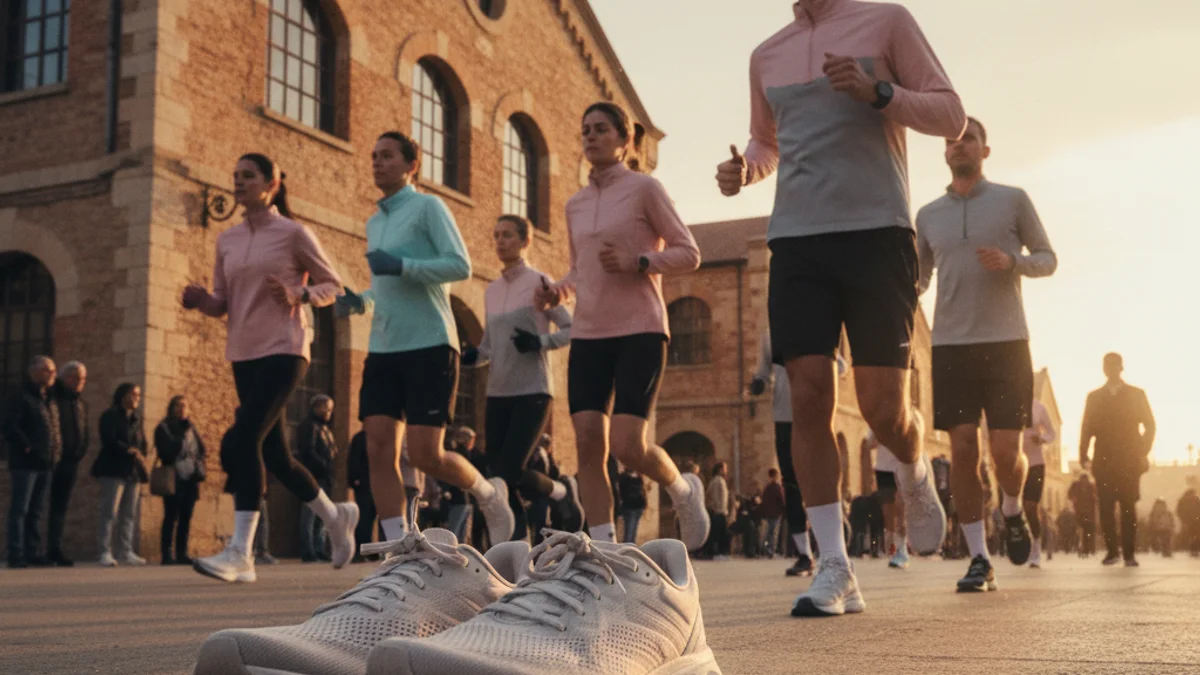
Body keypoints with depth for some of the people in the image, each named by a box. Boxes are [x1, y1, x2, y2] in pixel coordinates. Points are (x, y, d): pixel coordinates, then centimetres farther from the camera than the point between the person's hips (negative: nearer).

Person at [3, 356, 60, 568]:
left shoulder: (51, 400, 17)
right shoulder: (21, 398, -7)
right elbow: (10, 426, -16)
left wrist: (56, 451, 11)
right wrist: (27, 446, -18)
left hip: (46, 464, 8)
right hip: (25, 463, -8)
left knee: (36, 511, 11)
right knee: (20, 509, -5)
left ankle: (33, 553, 16)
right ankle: (16, 555, -4)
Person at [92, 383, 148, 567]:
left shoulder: (136, 419, 21)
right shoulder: (110, 416, 0)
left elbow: (142, 444, 21)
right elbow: (109, 441, -12)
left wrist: (139, 455, 1)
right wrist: (129, 451, -15)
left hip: (133, 472, 7)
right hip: (114, 470, -7)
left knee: (129, 515, 4)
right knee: (110, 513, -10)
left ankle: (126, 552, 7)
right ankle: (105, 553, -9)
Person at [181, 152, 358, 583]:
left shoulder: (292, 233, -1)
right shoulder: (227, 240, 14)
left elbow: (331, 285, 3)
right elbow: (221, 305, 16)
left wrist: (299, 295, -15)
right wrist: (199, 300, -5)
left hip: (284, 350, -7)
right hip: (244, 354, 7)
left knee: (243, 439, -21)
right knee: (274, 455, 9)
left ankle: (240, 554, -20)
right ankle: (336, 517, 32)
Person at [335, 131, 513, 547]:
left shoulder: (428, 207, -1)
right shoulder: (374, 224, 20)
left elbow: (461, 266, -11)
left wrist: (401, 266, -19)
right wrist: (360, 301, 10)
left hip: (430, 345, -6)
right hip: (383, 350, 7)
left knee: (424, 453, -10)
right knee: (379, 448, -6)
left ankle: (489, 494, 18)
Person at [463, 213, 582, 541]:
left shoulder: (539, 282, -3)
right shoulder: (491, 291, 13)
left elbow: (572, 329, -3)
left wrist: (540, 342, -19)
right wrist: (471, 357, 0)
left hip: (532, 392, -6)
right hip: (497, 394, 6)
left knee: (511, 472, -13)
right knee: (497, 474, 0)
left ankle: (562, 490, 16)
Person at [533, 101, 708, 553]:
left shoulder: (644, 189, 0)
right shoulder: (575, 205, 16)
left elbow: (689, 253, -1)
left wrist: (638, 262, -17)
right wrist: (557, 292, 4)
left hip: (639, 331, -5)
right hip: (588, 334, 5)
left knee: (628, 446, -13)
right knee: (588, 443, -6)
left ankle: (683, 489, 18)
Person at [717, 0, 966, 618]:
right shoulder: (767, 56, 18)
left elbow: (951, 115, 4)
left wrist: (876, 92, -13)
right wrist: (744, 167, 7)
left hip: (876, 229, -3)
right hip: (796, 238, 4)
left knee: (881, 404, -6)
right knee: (808, 396, -7)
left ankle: (915, 476, 31)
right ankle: (834, 569, -2)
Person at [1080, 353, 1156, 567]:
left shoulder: (1137, 395, 9)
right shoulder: (1094, 397, 12)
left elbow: (1149, 425, 6)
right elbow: (1087, 428, 8)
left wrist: (1143, 452, -5)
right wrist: (1084, 455, -4)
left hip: (1130, 460, -1)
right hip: (1104, 460, 1)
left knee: (1128, 507, -5)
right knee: (1105, 507, -5)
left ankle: (1129, 553, -2)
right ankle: (1112, 551, 3)